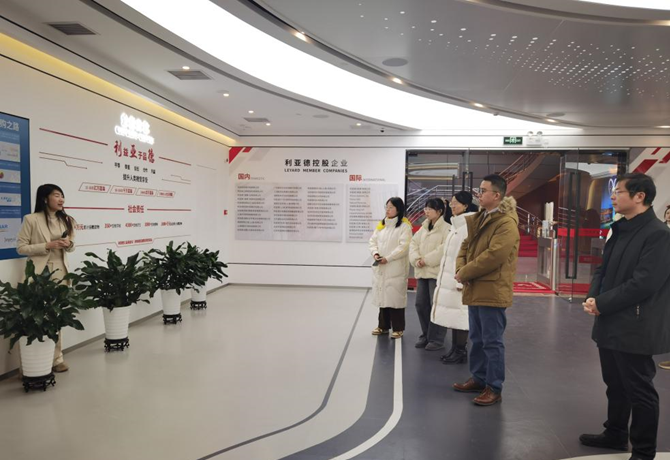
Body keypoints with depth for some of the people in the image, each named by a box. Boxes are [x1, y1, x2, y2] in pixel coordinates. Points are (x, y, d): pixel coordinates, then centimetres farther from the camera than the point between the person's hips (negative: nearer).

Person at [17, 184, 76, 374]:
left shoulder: (66, 220, 11)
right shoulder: (31, 219, -4)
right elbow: (21, 248, -5)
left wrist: (69, 244, -4)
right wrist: (47, 246, -16)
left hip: (60, 273, 4)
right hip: (39, 274, -4)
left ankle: (57, 358, 17)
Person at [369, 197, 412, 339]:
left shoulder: (405, 225, -7)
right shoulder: (381, 224, 14)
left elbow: (403, 246, -15)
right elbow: (373, 241, 12)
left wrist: (387, 258, -19)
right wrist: (375, 253, -8)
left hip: (396, 268, -6)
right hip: (380, 268, 6)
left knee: (396, 297, -3)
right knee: (382, 296, 12)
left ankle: (398, 328, 9)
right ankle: (383, 326, 24)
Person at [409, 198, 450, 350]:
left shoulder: (446, 228, -9)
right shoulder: (423, 228, 16)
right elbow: (414, 243, 12)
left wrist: (426, 259, -16)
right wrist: (416, 259, -6)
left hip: (437, 272, -8)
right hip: (422, 272, 8)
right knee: (421, 304, 10)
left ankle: (436, 339, 8)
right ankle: (426, 336, 24)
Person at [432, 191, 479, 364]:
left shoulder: (470, 225, -15)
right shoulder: (456, 225, 15)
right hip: (449, 278, 9)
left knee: (460, 315, -1)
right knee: (452, 316, 13)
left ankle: (461, 352, 9)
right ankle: (454, 349, 22)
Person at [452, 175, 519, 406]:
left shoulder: (506, 223, -15)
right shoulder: (479, 219, 16)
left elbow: (493, 257, -23)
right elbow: (466, 246, 16)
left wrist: (464, 273, -14)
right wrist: (460, 269, -4)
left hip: (492, 291, -9)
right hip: (475, 290, 9)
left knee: (492, 342, 0)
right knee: (477, 339, 18)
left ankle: (494, 388, 11)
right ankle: (479, 379, 32)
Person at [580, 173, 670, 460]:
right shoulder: (620, 230, 12)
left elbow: (643, 284, -23)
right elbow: (604, 269, 14)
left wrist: (602, 303, -17)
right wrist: (593, 297, -4)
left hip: (634, 328, -9)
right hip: (611, 323, 9)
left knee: (639, 391, 6)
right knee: (615, 385, 21)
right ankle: (615, 434, 38)